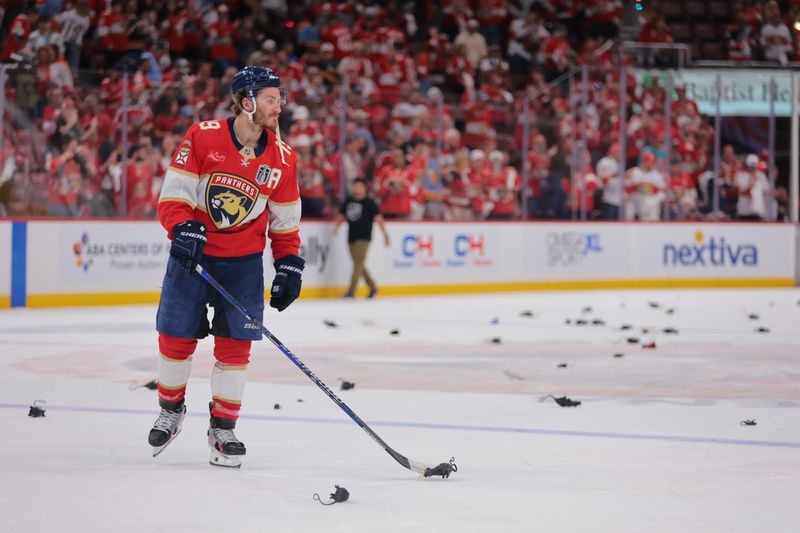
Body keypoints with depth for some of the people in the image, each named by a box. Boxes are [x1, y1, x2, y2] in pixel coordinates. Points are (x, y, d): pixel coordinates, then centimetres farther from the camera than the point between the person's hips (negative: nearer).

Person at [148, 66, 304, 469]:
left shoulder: (282, 158, -2)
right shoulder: (202, 137, -12)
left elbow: (285, 220, 7)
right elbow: (173, 195, -10)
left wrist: (289, 265, 1)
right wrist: (183, 229, -26)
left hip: (243, 262, 2)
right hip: (193, 253, -2)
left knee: (235, 344, -3)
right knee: (176, 339, 3)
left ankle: (223, 429, 10)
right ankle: (171, 412, 28)